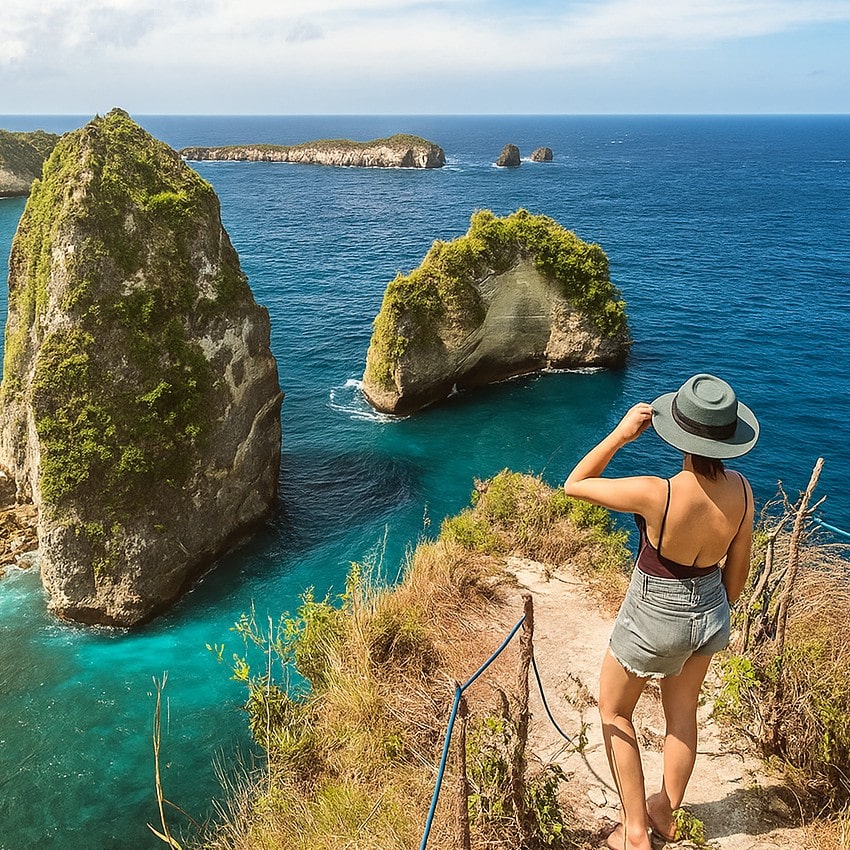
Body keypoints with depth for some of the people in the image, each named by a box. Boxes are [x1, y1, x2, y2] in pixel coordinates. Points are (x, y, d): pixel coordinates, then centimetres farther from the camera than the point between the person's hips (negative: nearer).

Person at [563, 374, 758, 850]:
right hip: (709, 612, 6)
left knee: (614, 710, 21)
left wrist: (620, 435, -21)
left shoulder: (657, 495, -34)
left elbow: (574, 485, -21)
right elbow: (738, 568, -1)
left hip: (655, 619, -5)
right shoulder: (741, 489, -16)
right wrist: (719, 613, 16)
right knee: (683, 714, 27)